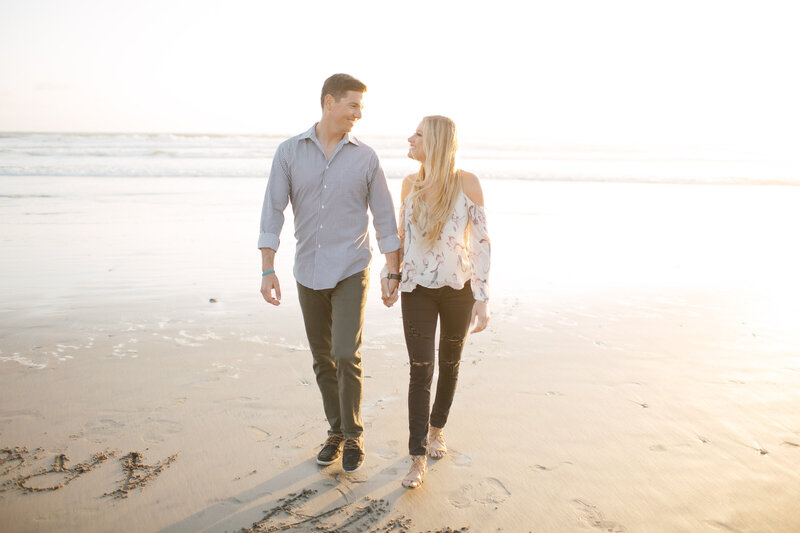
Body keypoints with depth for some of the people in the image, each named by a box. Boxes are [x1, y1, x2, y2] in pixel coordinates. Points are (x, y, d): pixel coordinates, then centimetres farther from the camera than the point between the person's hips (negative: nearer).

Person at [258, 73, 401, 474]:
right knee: (323, 359, 11)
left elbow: (384, 217, 4)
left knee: (346, 355, -10)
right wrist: (268, 270, -9)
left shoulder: (365, 158, -1)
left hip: (351, 271, -2)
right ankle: (336, 431, 28)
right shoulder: (290, 152, 0)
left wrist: (392, 272, 3)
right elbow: (273, 211, -2)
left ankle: (353, 435, 11)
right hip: (308, 272, 2)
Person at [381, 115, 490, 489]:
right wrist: (390, 277, 15)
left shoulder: (467, 184, -11)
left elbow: (481, 241, -10)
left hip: (459, 288, -1)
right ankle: (418, 459, 5)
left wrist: (483, 299, -14)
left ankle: (437, 427, 40)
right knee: (420, 370, -4)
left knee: (449, 363, 16)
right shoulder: (410, 184, 0)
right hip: (417, 289, 1)